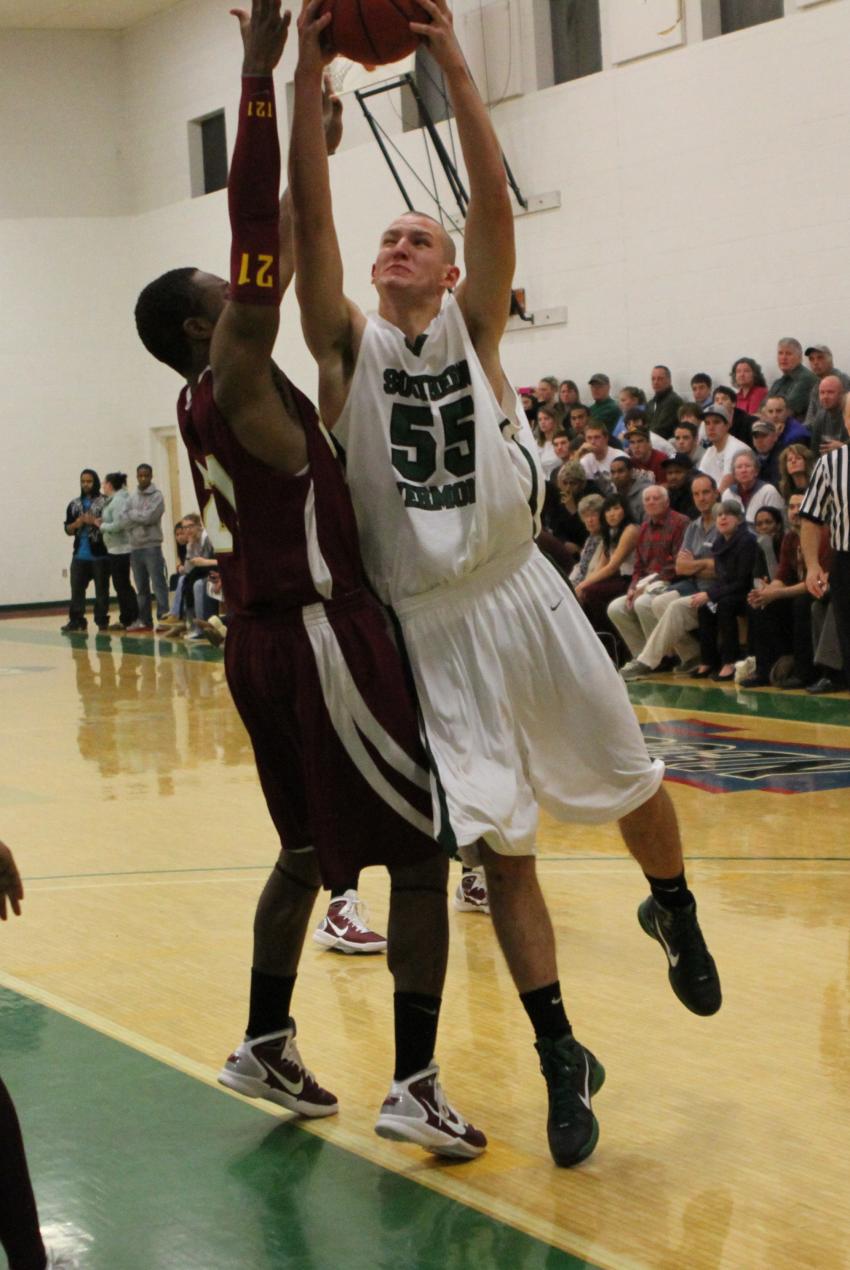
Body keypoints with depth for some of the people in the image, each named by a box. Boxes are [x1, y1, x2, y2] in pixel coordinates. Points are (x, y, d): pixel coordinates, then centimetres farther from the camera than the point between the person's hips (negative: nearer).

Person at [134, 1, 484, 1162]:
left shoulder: (206, 401, 10)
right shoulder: (237, 381, -13)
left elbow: (275, 254, 21)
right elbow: (258, 240, -23)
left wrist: (316, 154, 24)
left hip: (264, 640, 10)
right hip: (320, 635, -9)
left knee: (310, 848, 21)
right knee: (419, 850, -4)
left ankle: (267, 1047, 27)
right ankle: (416, 1085, -6)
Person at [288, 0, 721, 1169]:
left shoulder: (474, 329, 2)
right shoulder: (349, 346, 1)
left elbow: (495, 204, -13)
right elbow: (310, 220, -11)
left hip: (523, 599, 1)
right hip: (427, 625, 0)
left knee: (632, 783, 13)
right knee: (497, 844, 0)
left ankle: (675, 916, 45)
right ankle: (562, 1060, 11)